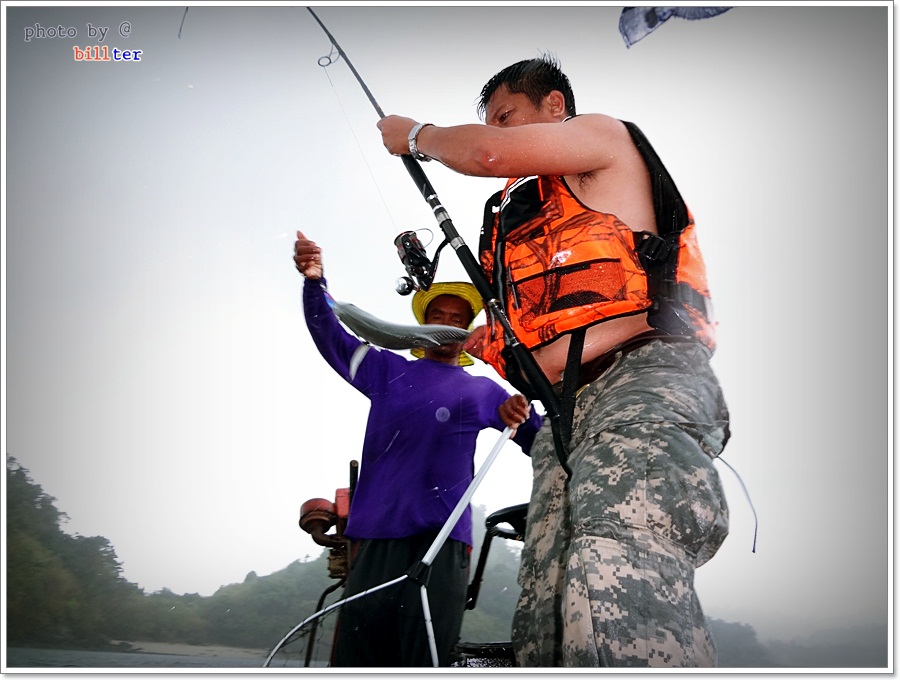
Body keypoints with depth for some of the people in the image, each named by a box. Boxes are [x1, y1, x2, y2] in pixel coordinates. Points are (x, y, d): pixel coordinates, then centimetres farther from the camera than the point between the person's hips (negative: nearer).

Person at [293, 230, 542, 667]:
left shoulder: (483, 391, 19)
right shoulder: (389, 371, 20)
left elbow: (542, 445, 15)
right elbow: (331, 337, 10)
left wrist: (522, 415, -10)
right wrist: (314, 282, -10)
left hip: (441, 536, 0)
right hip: (375, 533, 1)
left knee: (423, 655, -7)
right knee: (356, 651, -6)